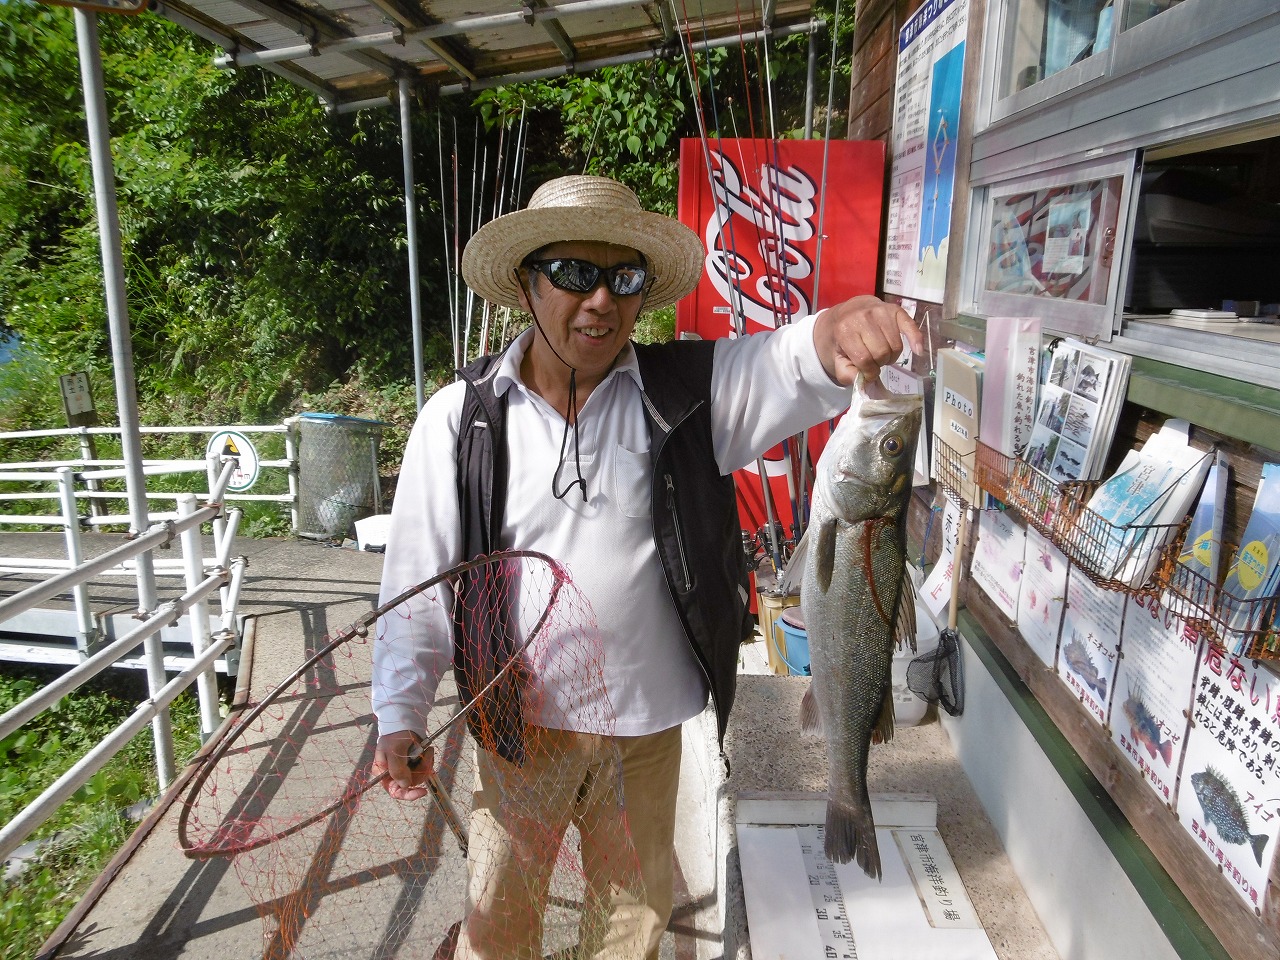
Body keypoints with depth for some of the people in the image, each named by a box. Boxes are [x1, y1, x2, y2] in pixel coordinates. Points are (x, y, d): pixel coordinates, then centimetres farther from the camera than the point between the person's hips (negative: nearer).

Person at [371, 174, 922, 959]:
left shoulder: (687, 393, -10)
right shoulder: (460, 419, -11)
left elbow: (788, 366, -26)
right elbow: (418, 578, -6)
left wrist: (838, 332, -50)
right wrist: (400, 714, -7)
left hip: (647, 721, 1)